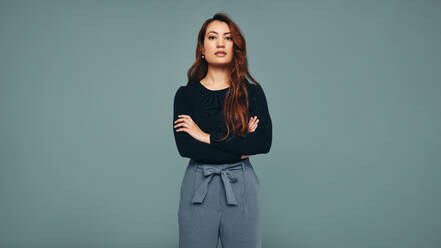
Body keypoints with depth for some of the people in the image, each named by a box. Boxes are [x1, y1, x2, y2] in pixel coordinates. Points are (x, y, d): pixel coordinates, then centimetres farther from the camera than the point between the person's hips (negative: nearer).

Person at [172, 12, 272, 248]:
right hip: (198, 189, 0)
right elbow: (184, 146, -10)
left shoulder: (252, 92, 4)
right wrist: (239, 149, -10)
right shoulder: (186, 94, 3)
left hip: (241, 189, 1)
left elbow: (264, 142, -11)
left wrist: (207, 137, -11)